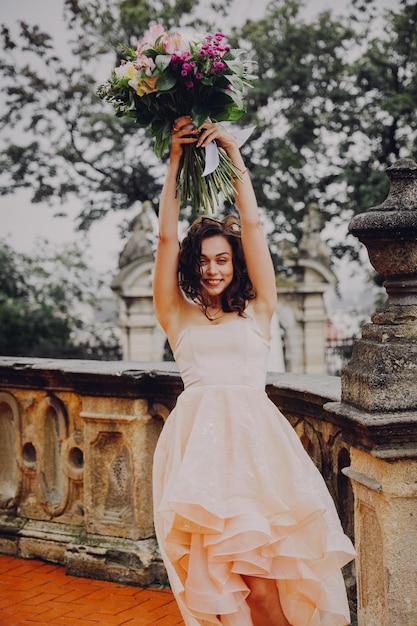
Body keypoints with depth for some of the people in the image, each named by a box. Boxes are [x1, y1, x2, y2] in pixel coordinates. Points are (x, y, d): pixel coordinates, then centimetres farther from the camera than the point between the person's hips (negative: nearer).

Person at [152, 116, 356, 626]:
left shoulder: (257, 311, 13)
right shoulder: (177, 316, 13)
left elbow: (252, 225, 8)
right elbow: (166, 236, 8)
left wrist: (233, 152, 9)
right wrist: (174, 160, 7)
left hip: (255, 435, 0)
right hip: (198, 437, 0)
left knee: (263, 579, -8)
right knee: (217, 575, -7)